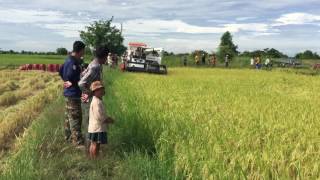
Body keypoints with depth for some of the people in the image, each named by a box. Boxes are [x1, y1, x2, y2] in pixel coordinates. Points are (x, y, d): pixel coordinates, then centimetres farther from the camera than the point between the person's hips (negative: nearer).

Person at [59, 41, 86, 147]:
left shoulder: (69, 60, 10)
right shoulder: (73, 63, -22)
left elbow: (61, 72, 20)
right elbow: (71, 78, -24)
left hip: (69, 93, 10)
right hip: (73, 94, -10)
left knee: (69, 116, 19)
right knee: (75, 118, -5)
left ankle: (68, 136, 32)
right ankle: (77, 141, 0)